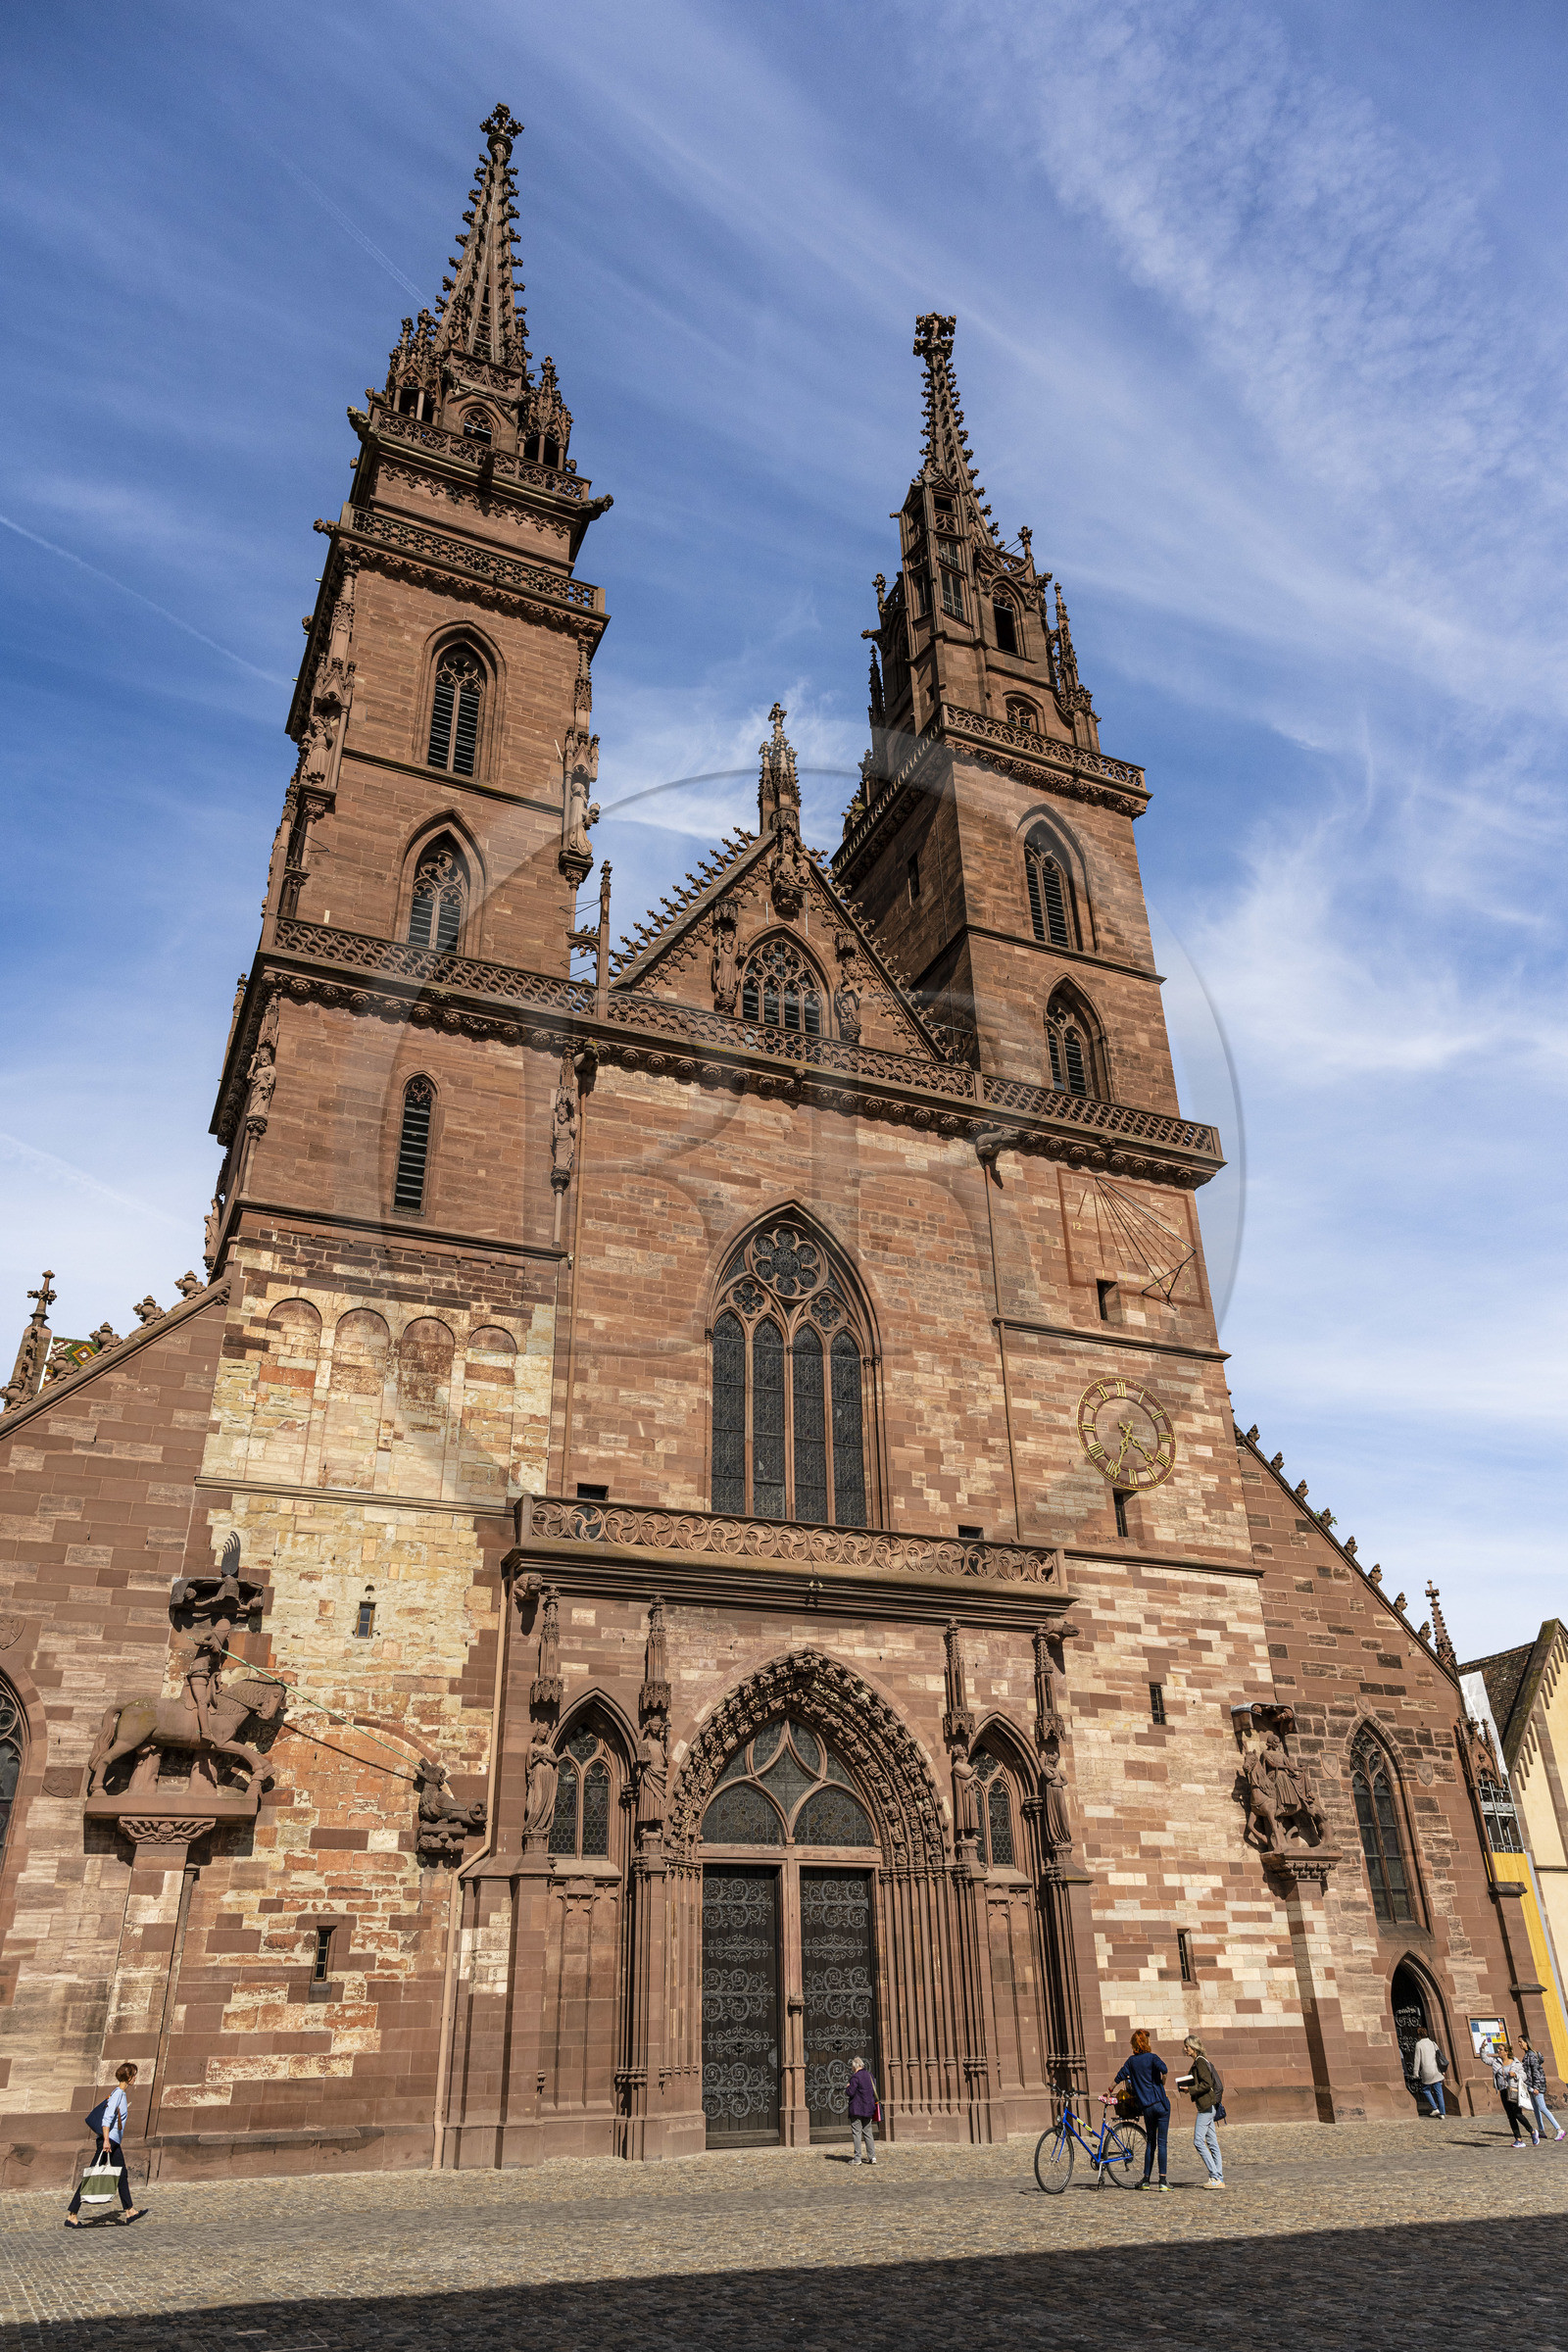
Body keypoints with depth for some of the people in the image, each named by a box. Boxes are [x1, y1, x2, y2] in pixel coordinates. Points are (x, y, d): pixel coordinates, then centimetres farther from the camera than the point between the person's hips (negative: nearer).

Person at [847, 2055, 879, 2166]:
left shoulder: (855, 2077, -13)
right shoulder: (869, 2075, 10)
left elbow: (851, 2093, -16)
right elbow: (874, 2091, 15)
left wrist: (849, 2087, 2)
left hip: (857, 2109, -7)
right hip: (868, 2108, 7)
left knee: (857, 2133, -2)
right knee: (868, 2133, 12)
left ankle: (857, 2158, -3)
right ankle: (872, 2156, 7)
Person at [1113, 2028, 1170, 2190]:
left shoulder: (1131, 2061, 8)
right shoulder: (1151, 2057, -5)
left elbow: (1120, 2076, 15)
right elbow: (1163, 2068, -24)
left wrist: (1112, 2088, 33)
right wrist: (1163, 2082, -4)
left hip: (1146, 2107, 3)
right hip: (1161, 2104, -3)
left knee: (1150, 2142, 14)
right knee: (1161, 2142, -1)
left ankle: (1146, 2179, 13)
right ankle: (1163, 2180, -5)